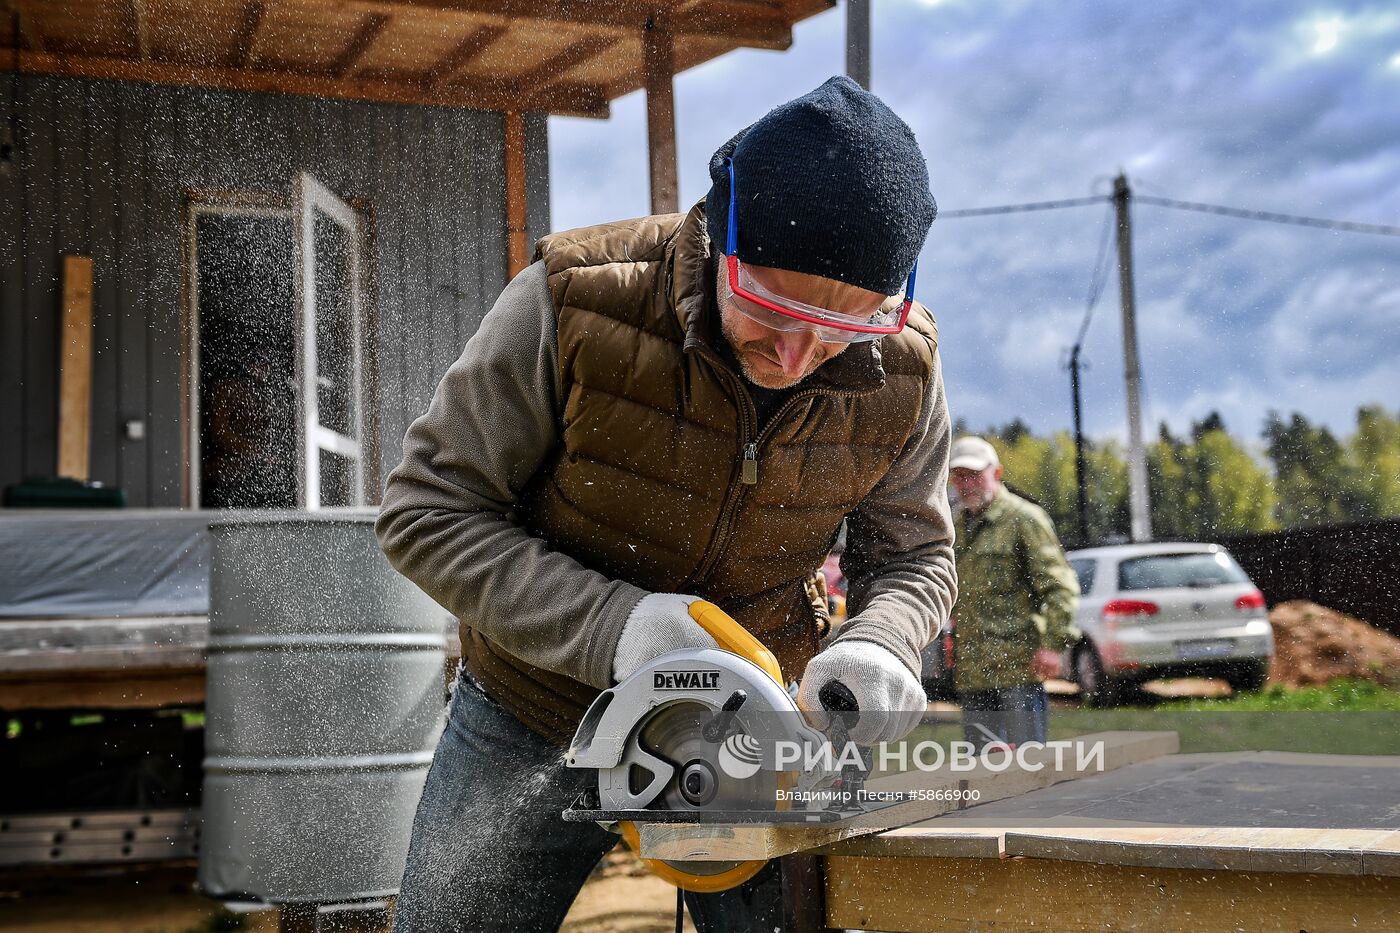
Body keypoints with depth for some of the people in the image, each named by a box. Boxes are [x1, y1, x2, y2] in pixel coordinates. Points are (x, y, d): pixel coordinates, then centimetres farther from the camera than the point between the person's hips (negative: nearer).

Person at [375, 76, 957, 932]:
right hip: (536, 721, -1)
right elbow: (429, 512, -20)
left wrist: (875, 645, -24)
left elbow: (913, 554, 0)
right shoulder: (574, 303, -26)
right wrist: (608, 623, -34)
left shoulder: (900, 376, -16)